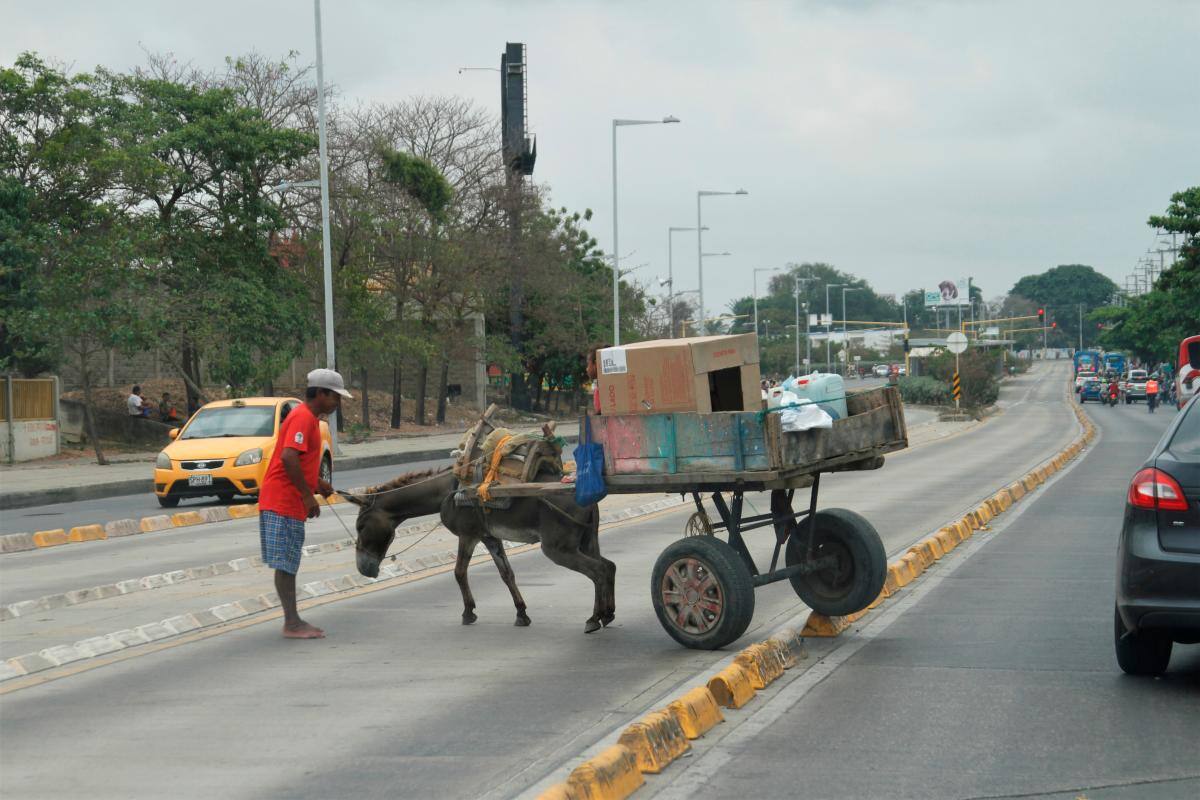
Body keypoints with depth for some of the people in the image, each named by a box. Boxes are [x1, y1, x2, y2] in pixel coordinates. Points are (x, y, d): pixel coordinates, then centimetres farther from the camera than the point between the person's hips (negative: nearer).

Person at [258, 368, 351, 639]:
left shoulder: (307, 418, 18)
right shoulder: (303, 418, -15)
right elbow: (288, 458, -26)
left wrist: (317, 482, 14)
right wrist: (308, 494, -21)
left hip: (289, 502, 10)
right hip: (283, 502, -10)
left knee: (288, 565, 12)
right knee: (286, 565, -7)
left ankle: (294, 622, 16)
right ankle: (292, 624, -4)